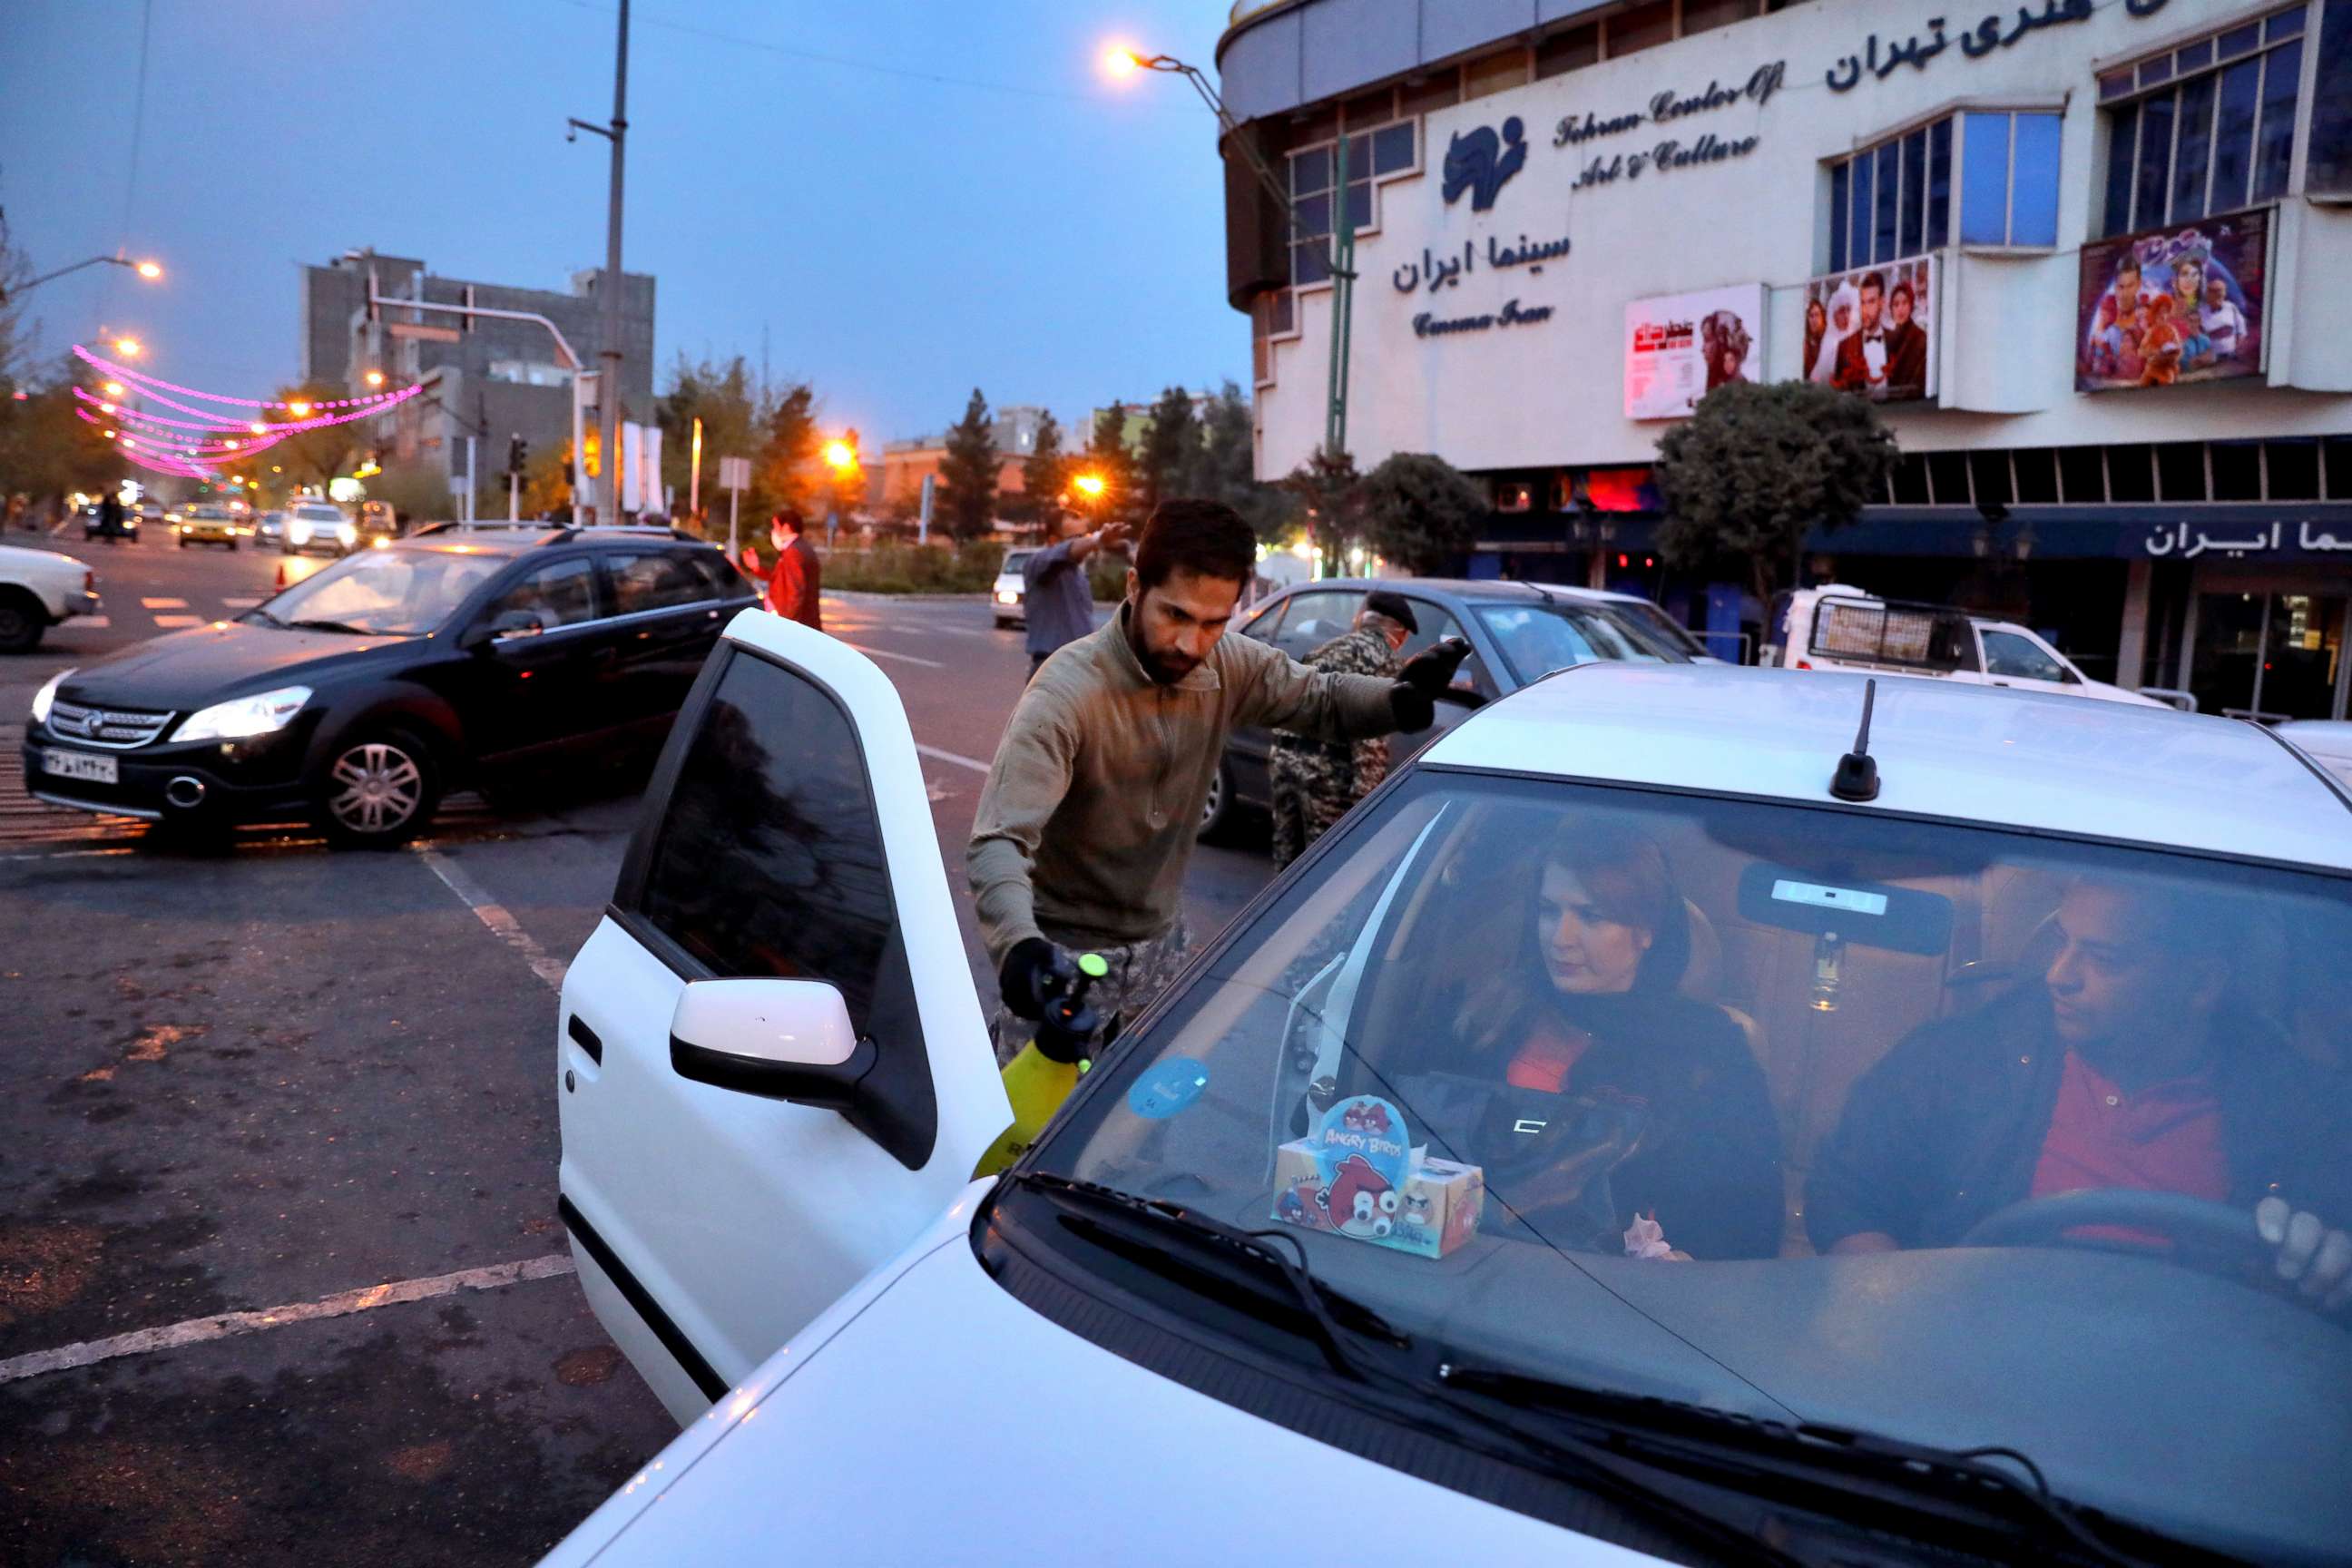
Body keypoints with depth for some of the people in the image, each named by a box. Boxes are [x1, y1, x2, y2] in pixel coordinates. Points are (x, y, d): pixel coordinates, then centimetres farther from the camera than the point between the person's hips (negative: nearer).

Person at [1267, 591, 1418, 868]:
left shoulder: (1330, 648, 21)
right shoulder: (1380, 656, -4)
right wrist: (1368, 789, -17)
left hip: (1285, 755, 8)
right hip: (1326, 769, -8)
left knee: (1288, 860, 16)